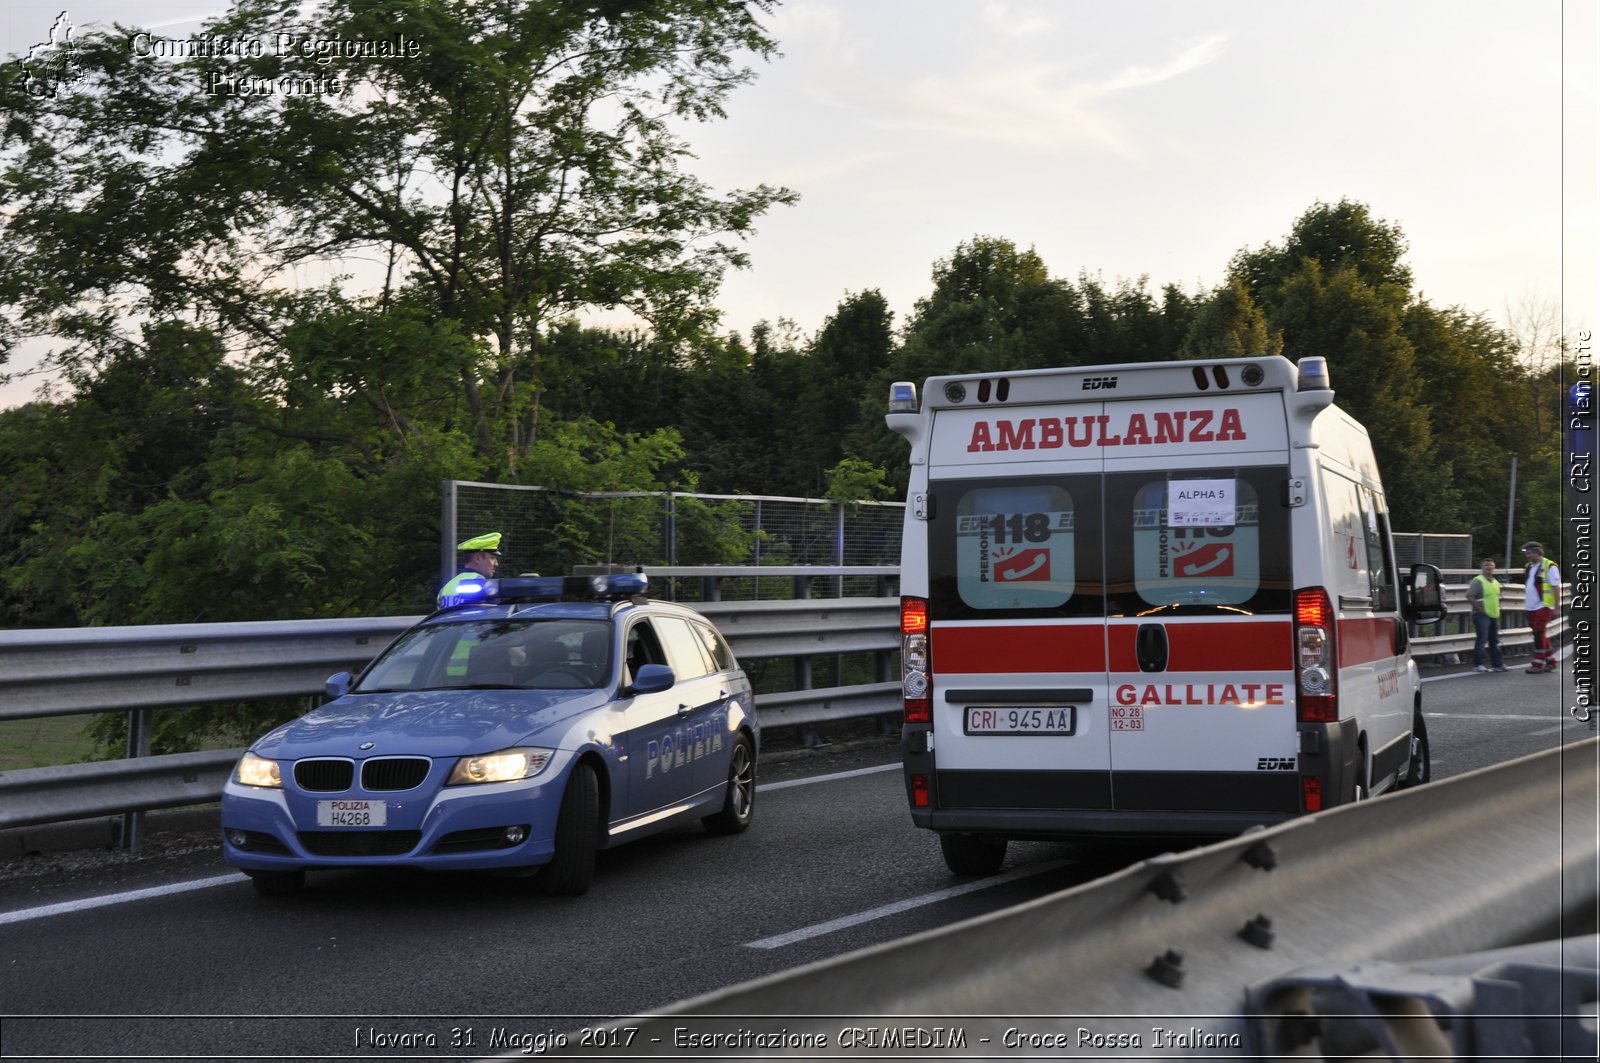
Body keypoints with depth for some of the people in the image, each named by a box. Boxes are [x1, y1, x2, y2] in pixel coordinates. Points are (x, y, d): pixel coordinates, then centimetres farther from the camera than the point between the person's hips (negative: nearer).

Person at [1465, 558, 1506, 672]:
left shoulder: (1495, 582, 16)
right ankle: (1478, 665, -6)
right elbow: (1470, 597, -18)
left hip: (1494, 615, 8)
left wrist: (1497, 610, 14)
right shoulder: (1478, 581, -10)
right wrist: (1480, 609, -17)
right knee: (1482, 639, -10)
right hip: (1482, 615, -8)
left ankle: (1498, 664, 18)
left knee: (1494, 641, 12)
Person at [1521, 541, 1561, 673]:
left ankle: (1538, 664, -6)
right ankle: (1551, 661, 23)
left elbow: (1556, 588, -10)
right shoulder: (1530, 567, 15)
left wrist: (1556, 608, -14)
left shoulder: (1549, 567, -9)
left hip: (1543, 607, -8)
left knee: (1539, 635, -8)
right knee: (1541, 636, 12)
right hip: (1532, 608, 8)